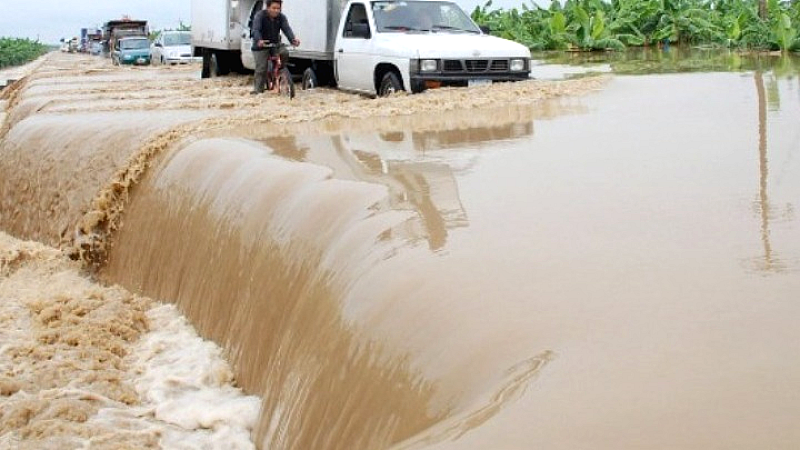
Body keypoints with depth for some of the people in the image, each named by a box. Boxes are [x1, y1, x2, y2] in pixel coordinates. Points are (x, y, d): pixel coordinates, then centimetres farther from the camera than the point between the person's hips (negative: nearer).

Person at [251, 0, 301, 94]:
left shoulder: (281, 17, -4)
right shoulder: (260, 16, -15)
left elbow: (287, 29, -18)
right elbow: (256, 30, -28)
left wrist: (293, 39, -38)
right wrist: (259, 40, -49)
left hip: (275, 44, 3)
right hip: (261, 46, -3)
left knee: (284, 53, -25)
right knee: (261, 68, -10)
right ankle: (258, 89, -1)